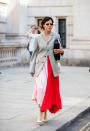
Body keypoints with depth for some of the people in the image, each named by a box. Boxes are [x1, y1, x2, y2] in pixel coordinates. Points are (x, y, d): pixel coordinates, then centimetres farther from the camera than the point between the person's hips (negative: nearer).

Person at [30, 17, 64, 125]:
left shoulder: (56, 36, 7)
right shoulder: (38, 38, 3)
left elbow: (59, 49, 19)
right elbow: (35, 53, 7)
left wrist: (61, 51, -6)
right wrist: (32, 69, 5)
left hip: (53, 66, 2)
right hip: (41, 65, -2)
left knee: (51, 89, 3)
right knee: (42, 87, -16)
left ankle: (44, 113, 17)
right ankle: (41, 114, -9)